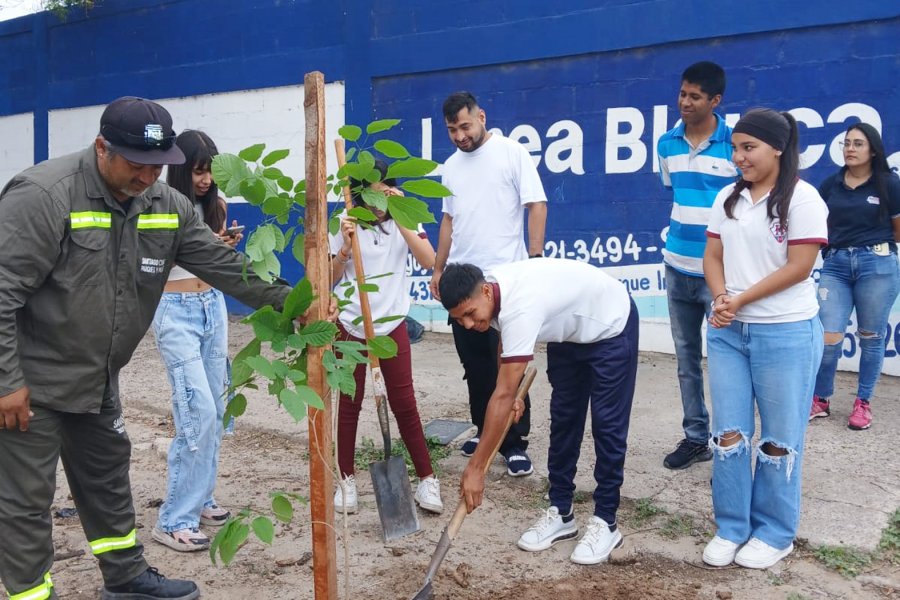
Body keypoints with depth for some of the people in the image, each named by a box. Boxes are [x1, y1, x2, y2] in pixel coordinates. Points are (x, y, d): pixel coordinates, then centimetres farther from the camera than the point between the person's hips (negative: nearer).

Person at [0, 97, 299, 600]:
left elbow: (223, 264, -4)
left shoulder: (166, 204, -3)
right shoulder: (43, 195, -24)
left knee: (108, 478, 21)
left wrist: (287, 301, -16)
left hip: (98, 378, 8)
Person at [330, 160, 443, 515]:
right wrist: (346, 246, -19)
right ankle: (347, 479, 21)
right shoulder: (345, 223, -4)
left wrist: (400, 219, -21)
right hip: (351, 326, 0)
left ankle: (426, 479, 13)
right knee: (349, 404, 8)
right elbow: (331, 279, -3)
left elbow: (428, 261, -18)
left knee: (404, 404, 3)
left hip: (392, 325, 0)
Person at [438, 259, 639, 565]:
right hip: (568, 331, 8)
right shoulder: (489, 289, -17)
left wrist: (475, 467, -39)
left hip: (610, 325, -8)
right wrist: (513, 394, -2)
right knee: (563, 419, 6)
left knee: (607, 425, -9)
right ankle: (561, 513, 14)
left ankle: (605, 522, 2)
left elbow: (503, 395, -42)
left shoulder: (520, 307, -42)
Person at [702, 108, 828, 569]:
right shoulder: (728, 198, 10)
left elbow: (798, 267, -14)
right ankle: (730, 528, 21)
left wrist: (740, 301, -14)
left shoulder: (801, 199, -8)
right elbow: (713, 256, 10)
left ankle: (775, 533, 21)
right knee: (729, 434, 7)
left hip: (786, 333, -5)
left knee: (779, 440, 6)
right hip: (728, 332, 5)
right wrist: (720, 299, -9)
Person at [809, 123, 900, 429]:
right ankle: (821, 399, 14)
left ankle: (863, 402, 22)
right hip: (836, 264, 2)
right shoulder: (830, 185, 8)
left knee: (870, 337, 7)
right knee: (828, 336, -4)